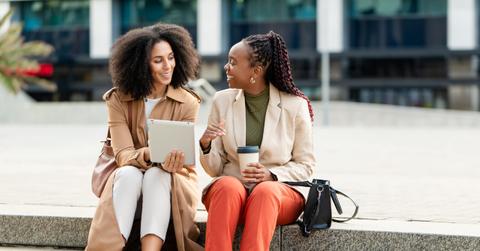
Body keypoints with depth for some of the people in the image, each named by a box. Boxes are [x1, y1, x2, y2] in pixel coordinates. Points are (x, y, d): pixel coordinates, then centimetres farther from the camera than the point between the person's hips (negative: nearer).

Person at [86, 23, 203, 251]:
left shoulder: (187, 103, -5)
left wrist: (169, 163, -37)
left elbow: (179, 157, -10)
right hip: (127, 179, 0)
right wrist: (149, 155, -37)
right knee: (129, 174, -34)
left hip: (174, 183, 0)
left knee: (157, 176, -34)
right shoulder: (118, 100, -4)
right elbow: (123, 154, -13)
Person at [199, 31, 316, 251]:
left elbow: (305, 166, 5)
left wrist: (271, 175, -14)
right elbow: (214, 169, 7)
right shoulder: (222, 101, 6)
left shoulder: (295, 105, -1)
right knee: (229, 187, -34)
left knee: (265, 192, -36)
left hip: (279, 188, -1)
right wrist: (205, 145, -15)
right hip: (230, 186, 2)